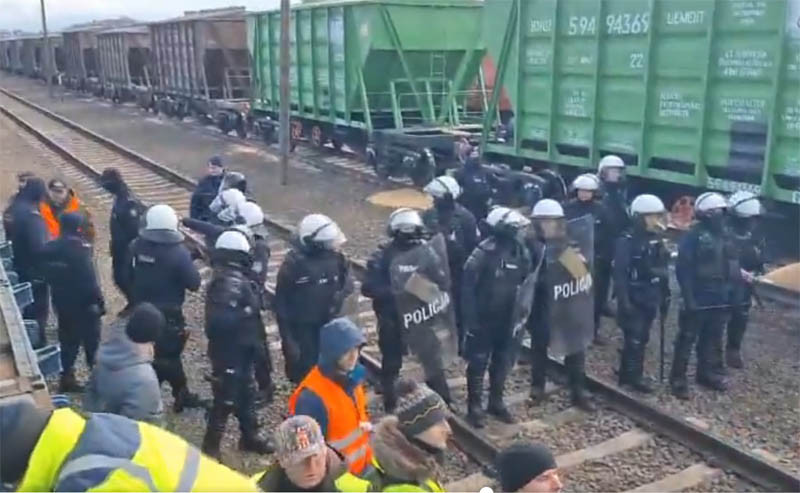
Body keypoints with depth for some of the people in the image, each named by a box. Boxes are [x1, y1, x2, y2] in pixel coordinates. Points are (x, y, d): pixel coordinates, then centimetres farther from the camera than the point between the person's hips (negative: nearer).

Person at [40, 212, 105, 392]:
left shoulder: (49, 248, 0)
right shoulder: (80, 248, -21)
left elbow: (48, 275, 7)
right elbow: (89, 279, -21)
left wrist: (58, 295, 15)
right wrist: (99, 301, -13)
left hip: (62, 303, 6)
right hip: (84, 303, -6)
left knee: (68, 340, 17)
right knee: (91, 340, 9)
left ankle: (66, 377, 20)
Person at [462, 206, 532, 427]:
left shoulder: (521, 252, -5)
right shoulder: (484, 252, -20)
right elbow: (468, 286, -17)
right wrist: (470, 318, -17)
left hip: (507, 319, 5)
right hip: (483, 319, -5)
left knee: (502, 362, 16)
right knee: (478, 363, 5)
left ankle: (496, 402, 32)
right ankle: (474, 406, 19)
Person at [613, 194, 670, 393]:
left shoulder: (657, 241, 8)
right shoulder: (627, 241, -14)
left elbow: (663, 271, 14)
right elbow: (620, 273, -18)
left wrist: (664, 297, 14)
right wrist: (624, 300, -22)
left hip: (650, 298, 7)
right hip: (633, 299, -7)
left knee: (641, 338, 12)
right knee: (635, 338, -4)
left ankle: (627, 374, 23)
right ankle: (634, 376, 7)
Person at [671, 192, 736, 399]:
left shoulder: (723, 235, 10)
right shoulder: (693, 236, -13)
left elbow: (728, 266, 18)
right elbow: (683, 269, -16)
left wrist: (729, 293, 13)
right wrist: (688, 297, -20)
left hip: (719, 298, 7)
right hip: (698, 298, -7)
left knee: (713, 338, 17)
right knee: (687, 338, -2)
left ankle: (709, 373, 32)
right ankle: (678, 378, 4)